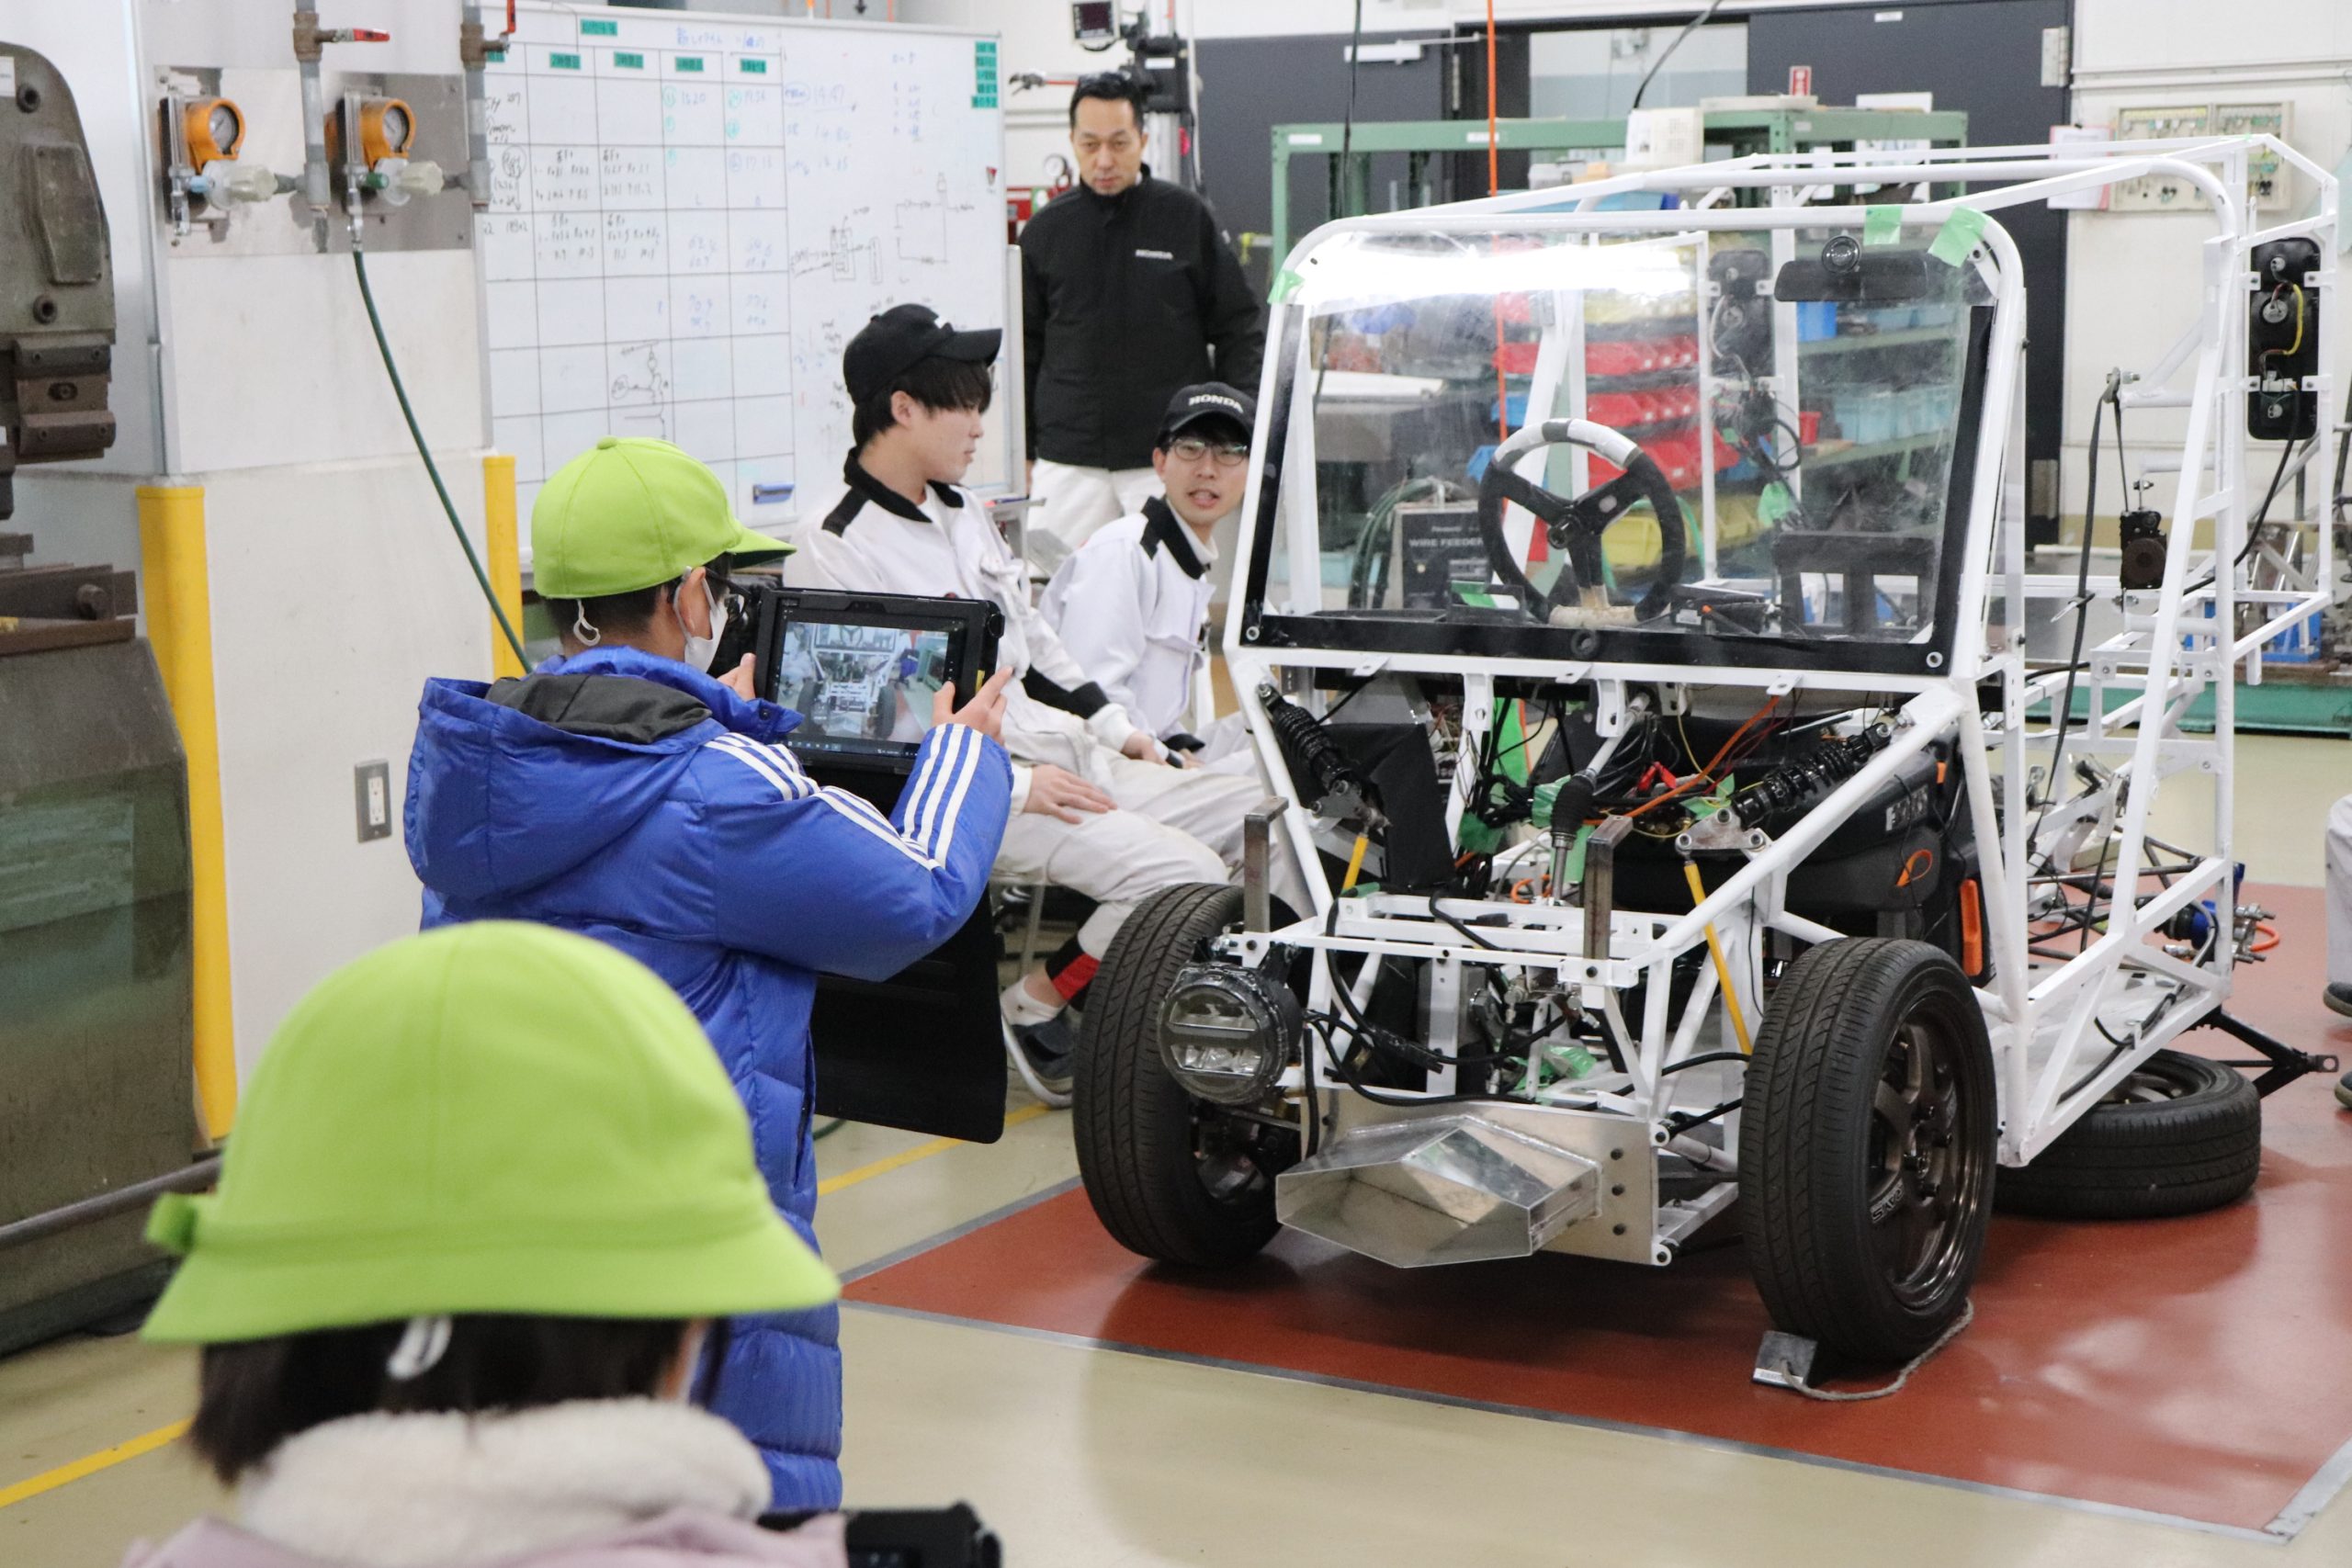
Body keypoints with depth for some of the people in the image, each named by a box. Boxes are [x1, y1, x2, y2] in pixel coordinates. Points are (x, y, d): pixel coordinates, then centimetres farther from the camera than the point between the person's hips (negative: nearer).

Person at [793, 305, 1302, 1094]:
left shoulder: (962, 513, 17)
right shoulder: (837, 551, -11)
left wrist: (1113, 726, 14)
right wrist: (1012, 784, -20)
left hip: (1073, 761, 9)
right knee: (1184, 876, -26)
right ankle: (1035, 1007, -7)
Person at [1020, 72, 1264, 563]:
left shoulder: (1186, 218, 3)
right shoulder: (1046, 231, 9)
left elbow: (1237, 328, 6)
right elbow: (1025, 349, 14)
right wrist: (1020, 451, 11)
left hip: (1171, 457, -2)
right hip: (1068, 460, 2)